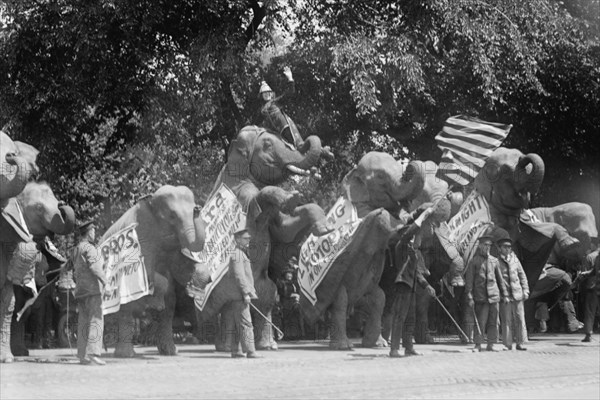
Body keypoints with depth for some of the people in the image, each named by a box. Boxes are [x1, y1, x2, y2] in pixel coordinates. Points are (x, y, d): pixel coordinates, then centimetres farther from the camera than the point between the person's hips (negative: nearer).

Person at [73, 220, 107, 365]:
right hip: (92, 289, -9)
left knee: (83, 322, 8)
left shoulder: (76, 249, 17)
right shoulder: (89, 248, -9)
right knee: (96, 321, -10)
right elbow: (94, 266, -22)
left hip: (80, 290, 9)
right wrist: (105, 281, -17)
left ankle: (83, 355, 6)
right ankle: (93, 353, -18)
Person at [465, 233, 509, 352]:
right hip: (480, 297, -3)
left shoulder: (494, 261, 13)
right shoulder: (474, 261, 1)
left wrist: (505, 294, 13)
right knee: (480, 322, -5)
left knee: (493, 322, 3)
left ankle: (490, 345, 9)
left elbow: (500, 279, 17)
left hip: (493, 296, 4)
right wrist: (469, 297, -8)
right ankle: (477, 345, 2)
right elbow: (469, 281, -1)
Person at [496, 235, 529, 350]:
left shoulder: (515, 259, 12)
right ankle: (507, 344, 4)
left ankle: (520, 343, 8)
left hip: (517, 294, 3)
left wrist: (525, 290, 8)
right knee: (506, 321, -2)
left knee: (520, 319, 1)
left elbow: (522, 275, 16)